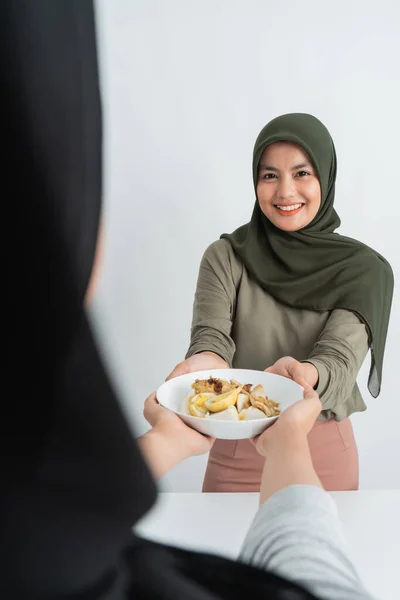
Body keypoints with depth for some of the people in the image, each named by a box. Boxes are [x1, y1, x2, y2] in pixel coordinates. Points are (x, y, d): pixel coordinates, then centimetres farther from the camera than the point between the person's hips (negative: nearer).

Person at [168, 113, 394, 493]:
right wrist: (207, 362, -42)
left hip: (325, 454, 1)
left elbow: (341, 357, -19)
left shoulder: (361, 268, -7)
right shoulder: (225, 257, -6)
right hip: (237, 453, 0)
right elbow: (211, 335, -19)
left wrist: (305, 375, -42)